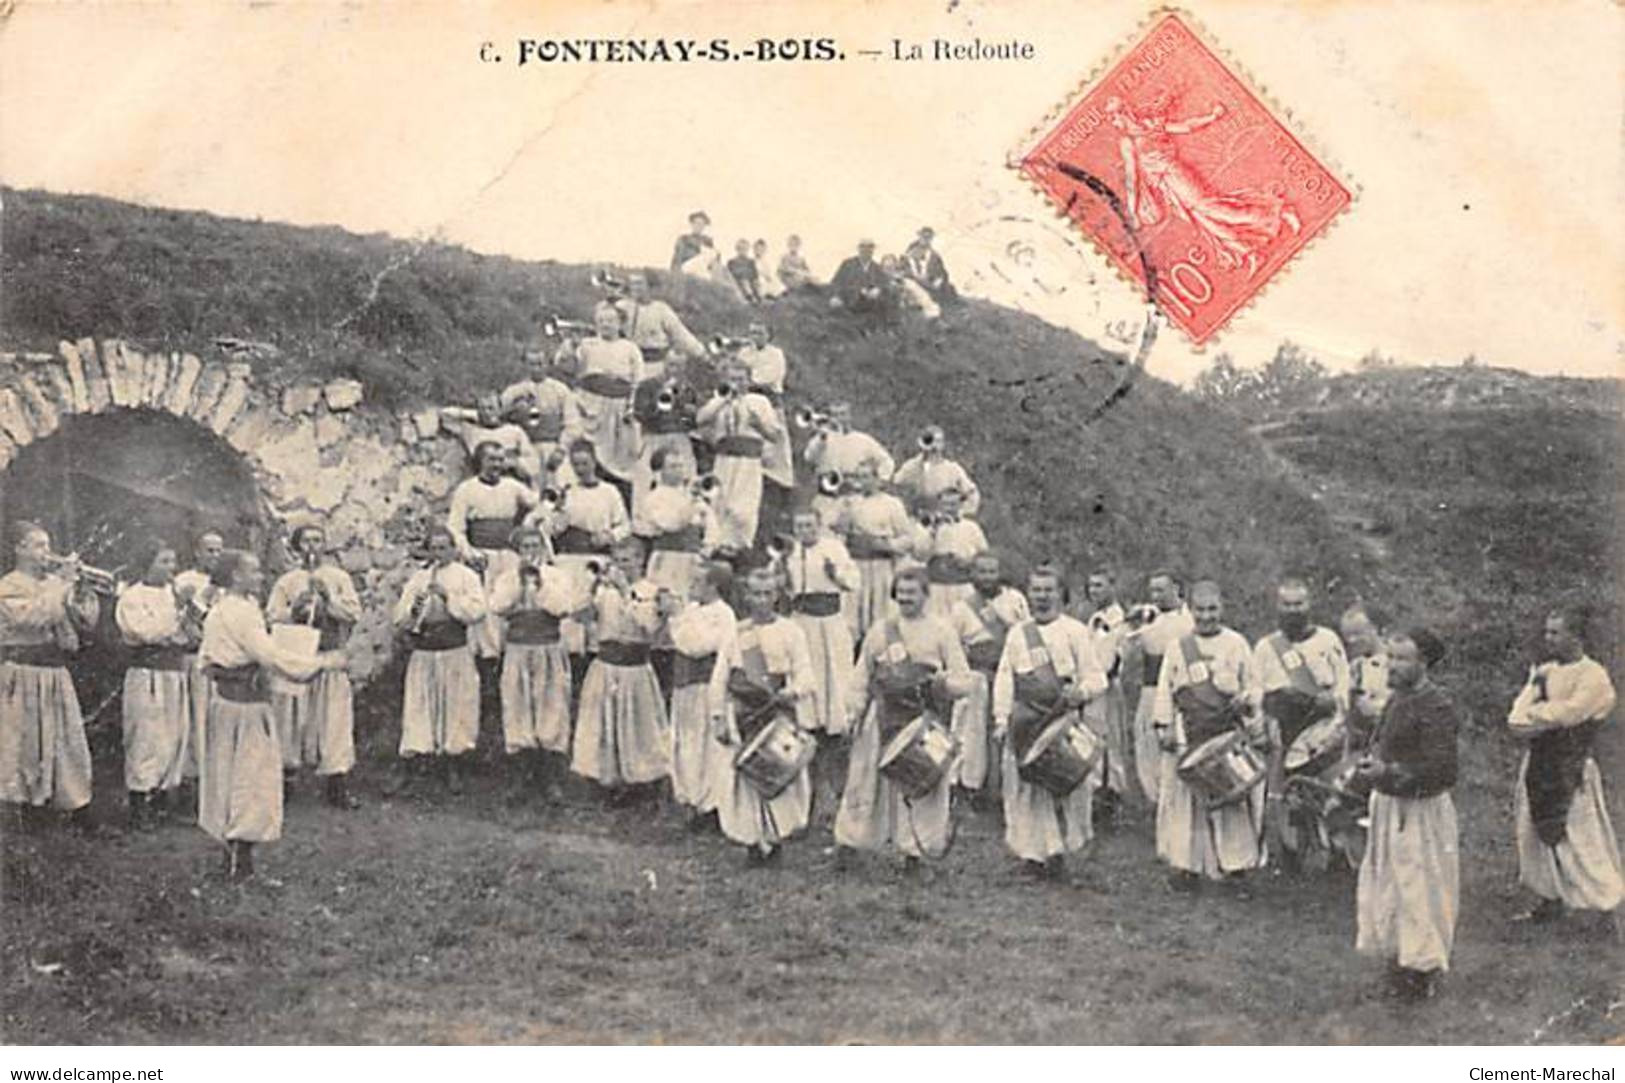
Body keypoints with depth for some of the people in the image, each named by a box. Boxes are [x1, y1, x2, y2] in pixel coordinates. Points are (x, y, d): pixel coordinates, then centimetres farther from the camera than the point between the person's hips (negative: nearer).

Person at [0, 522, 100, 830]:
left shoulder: (55, 583, 13)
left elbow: (86, 621, 8)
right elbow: (32, 616, -22)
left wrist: (81, 590, -7)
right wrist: (62, 586, -19)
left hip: (56, 674, 5)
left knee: (68, 739, 4)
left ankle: (79, 809, 9)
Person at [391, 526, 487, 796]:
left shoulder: (466, 576, 5)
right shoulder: (417, 578, 12)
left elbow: (477, 612, -10)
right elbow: (399, 621, 7)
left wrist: (448, 596, -16)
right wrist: (412, 610, -13)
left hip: (456, 654, -2)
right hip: (422, 654, 2)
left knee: (456, 709, 1)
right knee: (417, 710, -1)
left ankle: (453, 771, 12)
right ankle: (410, 767, 3)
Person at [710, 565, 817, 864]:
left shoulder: (789, 631, 2)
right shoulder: (736, 634, 8)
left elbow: (804, 673, -3)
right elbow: (719, 679, 8)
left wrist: (792, 692, -24)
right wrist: (719, 717, 3)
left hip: (780, 713, -2)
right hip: (744, 715, 2)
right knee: (745, 775, 1)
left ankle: (776, 834, 11)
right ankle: (753, 839, 11)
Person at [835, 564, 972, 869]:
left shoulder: (942, 632, 4)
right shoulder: (880, 630, 9)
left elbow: (964, 680, 2)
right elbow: (862, 675, 13)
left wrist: (942, 682, -18)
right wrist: (855, 709, 3)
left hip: (925, 720, -1)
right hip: (886, 718, 1)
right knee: (869, 781, 3)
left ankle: (914, 848, 10)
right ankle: (848, 842, 12)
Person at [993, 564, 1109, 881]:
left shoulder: (1076, 631, 4)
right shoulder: (1017, 634, 13)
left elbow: (1096, 678, 3)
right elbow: (1004, 679, 13)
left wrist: (1080, 692, -19)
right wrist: (1001, 718, 3)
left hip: (1065, 721, -2)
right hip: (1026, 723, 2)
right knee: (1028, 788, 1)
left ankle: (1059, 849, 8)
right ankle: (1035, 850, 9)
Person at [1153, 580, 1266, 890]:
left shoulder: (1237, 643, 5)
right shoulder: (1178, 647, 8)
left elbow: (1252, 687, 7)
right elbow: (1165, 689, 8)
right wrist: (1164, 726, -1)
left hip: (1229, 733, -1)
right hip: (1189, 736, 1)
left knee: (1233, 797, 1)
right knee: (1187, 799, 2)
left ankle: (1237, 860, 10)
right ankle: (1187, 864, 8)